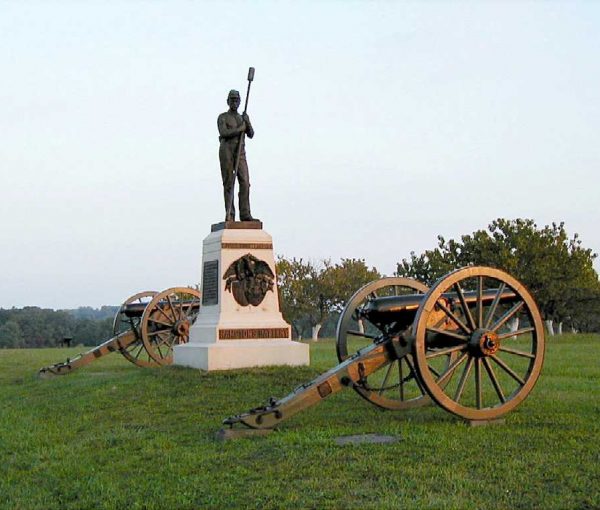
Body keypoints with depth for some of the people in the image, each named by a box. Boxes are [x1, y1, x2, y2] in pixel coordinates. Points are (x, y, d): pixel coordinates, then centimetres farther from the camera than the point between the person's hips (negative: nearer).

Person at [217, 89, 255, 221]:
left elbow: (250, 135, 6)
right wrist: (240, 129, -8)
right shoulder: (222, 117, 4)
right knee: (228, 183, -7)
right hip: (226, 152, -4)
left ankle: (245, 214, -12)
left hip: (240, 154, 4)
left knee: (245, 182, -10)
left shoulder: (242, 119, 21)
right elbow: (224, 134, -14)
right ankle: (229, 215, -4)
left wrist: (247, 122, -12)